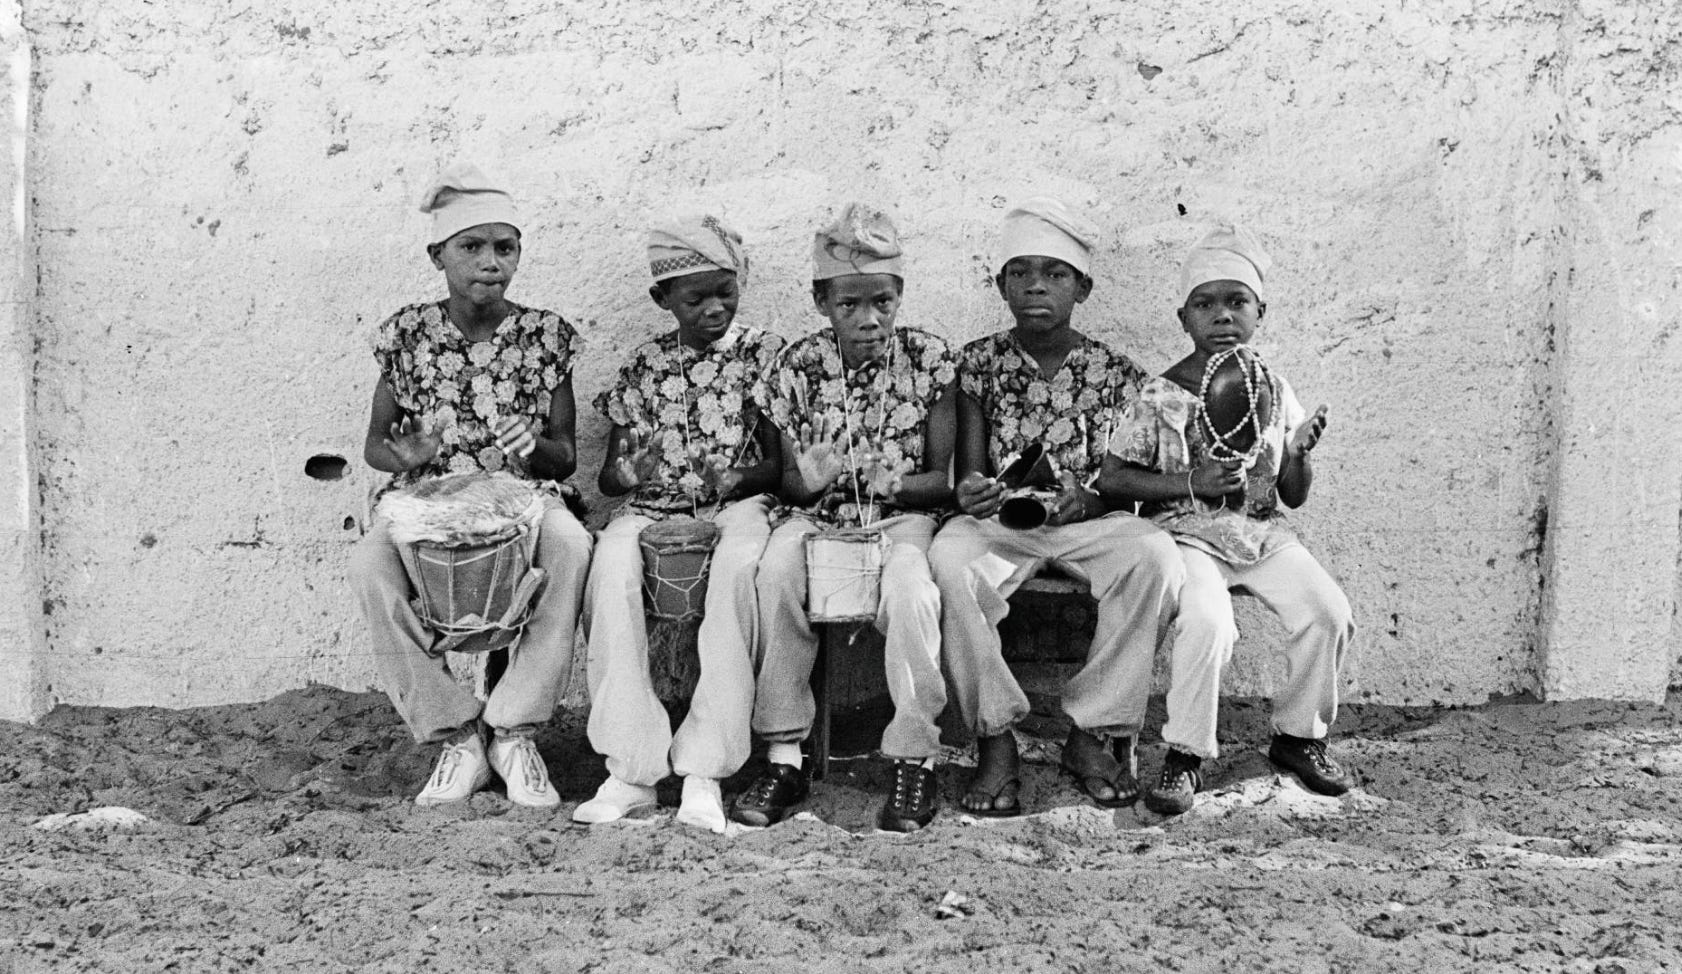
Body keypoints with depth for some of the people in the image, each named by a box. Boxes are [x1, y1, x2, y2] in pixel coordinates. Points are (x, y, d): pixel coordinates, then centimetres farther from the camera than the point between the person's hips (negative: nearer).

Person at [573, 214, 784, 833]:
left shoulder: (763, 355, 7)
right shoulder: (645, 365, 14)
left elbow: (782, 464, 3)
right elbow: (609, 477, 14)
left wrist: (739, 478, -18)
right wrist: (629, 470, -9)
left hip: (736, 502, -2)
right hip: (653, 504, 2)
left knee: (737, 565, -38)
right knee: (611, 561, -33)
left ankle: (704, 771, -34)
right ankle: (631, 768, -28)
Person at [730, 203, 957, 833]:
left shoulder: (929, 358, -2)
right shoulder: (798, 365, 0)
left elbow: (943, 478, -1)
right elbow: (788, 482, 5)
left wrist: (895, 483, -20)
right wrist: (806, 477, -18)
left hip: (902, 517, -1)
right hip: (817, 517, 1)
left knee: (909, 590, -34)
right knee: (775, 569, -31)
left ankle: (915, 759, -19)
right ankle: (785, 757, -22)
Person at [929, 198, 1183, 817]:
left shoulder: (1114, 372, 3)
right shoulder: (978, 363, 3)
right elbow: (968, 470, -1)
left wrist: (1086, 499, -22)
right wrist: (969, 492, -26)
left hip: (1089, 520, 1)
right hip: (998, 520, 0)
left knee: (1155, 555, -32)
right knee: (948, 557, -35)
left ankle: (1094, 732, -17)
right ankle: (995, 738, -21)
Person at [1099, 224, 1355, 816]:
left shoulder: (1275, 394, 7)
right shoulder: (1162, 397, -5)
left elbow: (1293, 497, 12)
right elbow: (1113, 478, -6)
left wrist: (1299, 453, -10)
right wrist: (1191, 484, -15)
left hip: (1263, 534, 4)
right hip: (1188, 535, -4)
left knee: (1328, 613, -16)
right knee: (1207, 621, -31)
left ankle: (1298, 734, 9)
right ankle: (1185, 754, -11)